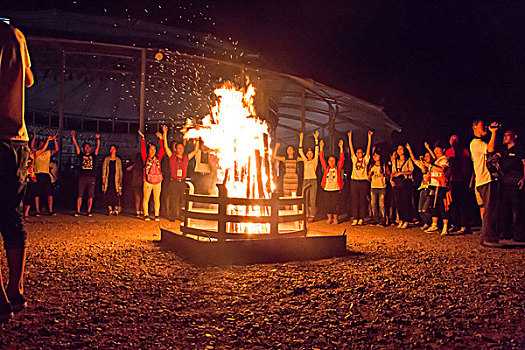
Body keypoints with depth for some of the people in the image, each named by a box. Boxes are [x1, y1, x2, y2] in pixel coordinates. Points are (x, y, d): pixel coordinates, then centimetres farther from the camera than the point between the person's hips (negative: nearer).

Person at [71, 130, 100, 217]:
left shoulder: (93, 155, 15)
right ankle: (78, 211, 0)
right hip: (82, 177, 0)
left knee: (90, 196, -1)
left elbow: (98, 147, 4)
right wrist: (73, 136, 1)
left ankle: (89, 211, 4)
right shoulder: (81, 155, 13)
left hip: (91, 177, 1)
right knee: (80, 195, -3)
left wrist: (98, 139, -10)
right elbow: (76, 145, 8)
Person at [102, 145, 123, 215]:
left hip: (116, 179, -1)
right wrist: (103, 178, 2)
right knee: (108, 195, -4)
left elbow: (120, 170, 12)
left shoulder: (118, 160, 11)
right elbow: (104, 169, 10)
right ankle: (110, 210, 1)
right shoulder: (106, 159, 10)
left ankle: (116, 209, -4)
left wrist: (120, 179, 5)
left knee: (116, 195, -8)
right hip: (108, 179, 1)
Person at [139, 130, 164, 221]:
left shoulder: (158, 158, 12)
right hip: (148, 181, -2)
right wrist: (142, 138, -4)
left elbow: (162, 150, 10)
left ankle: (157, 215, 7)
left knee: (157, 199, 3)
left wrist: (160, 139, 6)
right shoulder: (146, 157, 6)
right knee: (146, 199, -1)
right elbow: (142, 149, -1)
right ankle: (146, 215, 5)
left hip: (157, 181, 2)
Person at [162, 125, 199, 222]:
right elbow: (166, 146, 0)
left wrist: (197, 140, 6)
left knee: (181, 201, 1)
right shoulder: (172, 156, 5)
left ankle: (179, 216, 7)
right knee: (174, 200, -6)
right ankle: (172, 216, 1)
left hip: (182, 182, 3)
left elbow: (195, 150, 14)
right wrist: (165, 133, -5)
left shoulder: (186, 157, 11)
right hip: (173, 182, -2)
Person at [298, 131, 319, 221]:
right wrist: (301, 140, 5)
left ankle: (312, 215, -2)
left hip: (313, 180, -3)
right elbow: (300, 151, 10)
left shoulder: (314, 161, 4)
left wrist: (316, 139, -8)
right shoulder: (305, 161, 12)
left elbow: (317, 151, -4)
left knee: (312, 199, -5)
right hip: (305, 180, 3)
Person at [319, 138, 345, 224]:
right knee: (327, 204, 4)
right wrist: (321, 147, 1)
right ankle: (329, 218, 16)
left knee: (334, 204, -3)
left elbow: (341, 159, -1)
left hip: (335, 189, -2)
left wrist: (341, 147, -6)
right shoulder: (326, 168, 7)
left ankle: (335, 218, 7)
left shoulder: (337, 168, 4)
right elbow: (321, 158, 6)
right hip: (326, 189, 2)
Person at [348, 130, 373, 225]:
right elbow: (351, 147, 12)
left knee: (362, 201, 0)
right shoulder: (354, 159, 14)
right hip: (354, 181, 1)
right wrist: (350, 137, 10)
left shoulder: (365, 160, 11)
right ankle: (355, 219, 3)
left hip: (363, 181, -1)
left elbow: (368, 147, 7)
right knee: (354, 201, 0)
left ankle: (361, 219, 3)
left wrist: (369, 137, 4)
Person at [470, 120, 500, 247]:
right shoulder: (475, 143, -7)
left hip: (491, 179, 10)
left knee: (491, 209, 10)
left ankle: (486, 237, 15)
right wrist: (493, 132, -14)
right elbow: (491, 149, -22)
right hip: (485, 180, -10)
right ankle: (488, 238, -10)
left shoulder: (481, 143, 26)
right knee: (490, 210, -12)